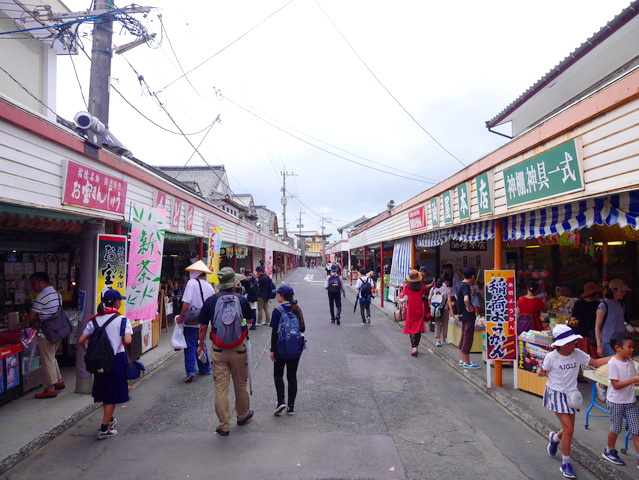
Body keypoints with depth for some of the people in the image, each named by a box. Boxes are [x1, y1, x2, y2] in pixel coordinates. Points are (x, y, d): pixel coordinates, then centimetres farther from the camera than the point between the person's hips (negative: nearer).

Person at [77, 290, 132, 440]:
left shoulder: (94, 320, 1)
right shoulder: (122, 320, -12)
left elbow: (81, 341, -3)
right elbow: (127, 341, -23)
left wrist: (88, 351, 15)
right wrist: (125, 339, -1)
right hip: (117, 359, -5)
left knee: (104, 392, 22)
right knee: (113, 394, 7)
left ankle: (109, 420, 40)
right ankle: (104, 429, 10)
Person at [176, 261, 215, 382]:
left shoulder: (191, 283, -10)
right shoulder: (209, 287, 7)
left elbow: (186, 302, -19)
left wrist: (181, 317, -11)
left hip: (191, 322, -6)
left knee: (190, 347, -1)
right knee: (202, 345, 19)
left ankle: (191, 371, -9)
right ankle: (205, 369, 26)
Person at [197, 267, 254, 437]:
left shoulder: (210, 301, -6)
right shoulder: (242, 300, -8)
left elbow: (203, 327, -1)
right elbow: (250, 320, 9)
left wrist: (201, 344, 14)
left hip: (219, 351, 0)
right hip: (239, 350, 0)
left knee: (221, 387, 7)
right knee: (240, 385, 17)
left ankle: (224, 426, 13)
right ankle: (243, 415, 36)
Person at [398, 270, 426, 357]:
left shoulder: (406, 287, -12)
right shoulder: (421, 287, -4)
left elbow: (405, 299, -10)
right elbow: (422, 296, 7)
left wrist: (400, 300, 9)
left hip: (410, 310, -3)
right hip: (419, 309, 3)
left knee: (411, 328, 2)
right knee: (418, 328, 12)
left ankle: (413, 347, -9)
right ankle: (416, 347, 19)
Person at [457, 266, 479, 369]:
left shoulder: (461, 285, 10)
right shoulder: (466, 286, -19)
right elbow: (466, 299, -37)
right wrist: (469, 308, -22)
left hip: (463, 315, 10)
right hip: (468, 316, -9)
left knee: (464, 337, 16)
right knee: (468, 338, -3)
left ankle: (462, 359, 23)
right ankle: (466, 362, 3)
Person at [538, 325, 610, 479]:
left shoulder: (578, 354, -9)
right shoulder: (551, 357, -18)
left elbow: (596, 362, -6)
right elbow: (545, 372, -5)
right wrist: (541, 373, -27)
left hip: (571, 394, 5)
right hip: (556, 394, -5)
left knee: (569, 429, 13)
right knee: (569, 429, -8)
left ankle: (555, 438, 49)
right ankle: (566, 464, 9)